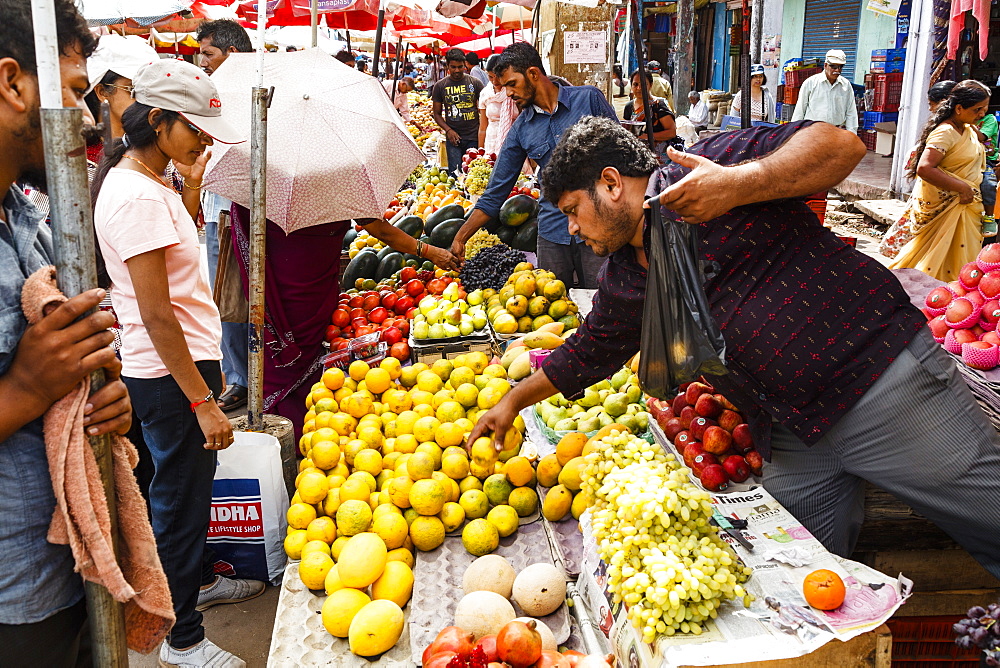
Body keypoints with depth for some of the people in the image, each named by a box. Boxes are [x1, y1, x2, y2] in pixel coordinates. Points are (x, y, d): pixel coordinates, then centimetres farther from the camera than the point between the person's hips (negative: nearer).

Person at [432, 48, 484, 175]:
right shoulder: (440, 86, 5)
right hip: (453, 137, 0)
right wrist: (448, 130, -7)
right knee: (455, 173, -3)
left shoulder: (475, 83, 5)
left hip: (474, 137, 0)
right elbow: (437, 114, 9)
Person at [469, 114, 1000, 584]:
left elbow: (841, 145, -15)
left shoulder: (714, 162, -9)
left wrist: (740, 184, -28)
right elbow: (584, 355, 25)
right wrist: (513, 399, 24)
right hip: (791, 442, 6)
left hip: (884, 375, -6)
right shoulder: (622, 283, 11)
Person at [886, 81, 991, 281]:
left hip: (964, 206, 9)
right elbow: (924, 168, -33)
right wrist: (962, 187, -28)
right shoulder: (945, 133, -20)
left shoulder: (969, 130, 9)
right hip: (943, 205, -9)